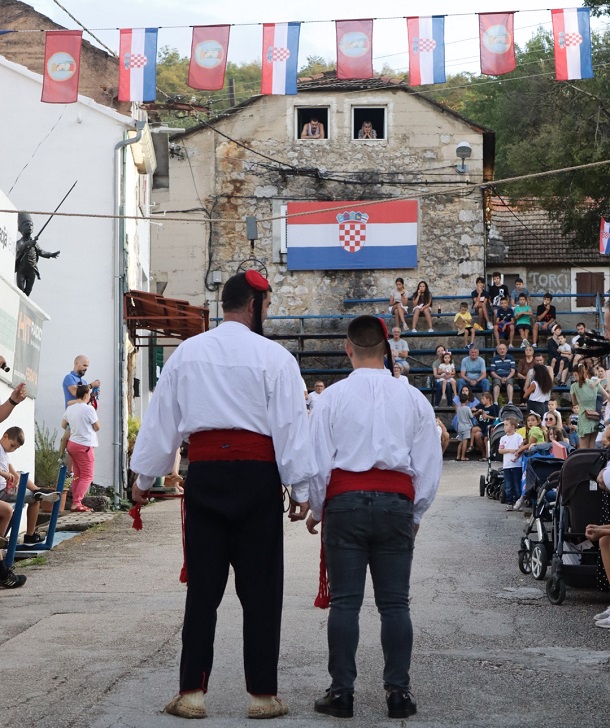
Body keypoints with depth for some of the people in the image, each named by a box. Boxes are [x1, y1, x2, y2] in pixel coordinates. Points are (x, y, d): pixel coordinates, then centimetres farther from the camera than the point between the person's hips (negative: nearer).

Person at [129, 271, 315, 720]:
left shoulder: (187, 353, 7)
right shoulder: (274, 357, -3)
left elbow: (161, 419, 12)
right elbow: (292, 425, -5)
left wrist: (144, 478, 21)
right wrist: (301, 490, 0)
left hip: (204, 473, 3)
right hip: (257, 473, -3)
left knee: (203, 587, 8)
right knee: (261, 589, 4)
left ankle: (192, 692, 10)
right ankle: (263, 695, 8)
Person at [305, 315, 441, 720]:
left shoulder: (334, 397, -1)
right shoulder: (412, 399, 4)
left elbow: (318, 459, 1)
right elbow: (429, 463, 8)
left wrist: (316, 510, 15)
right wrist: (416, 514, 20)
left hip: (345, 502, -1)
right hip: (396, 502, 1)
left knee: (345, 601, 2)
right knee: (395, 602, 5)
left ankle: (341, 692, 3)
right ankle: (398, 692, 5)